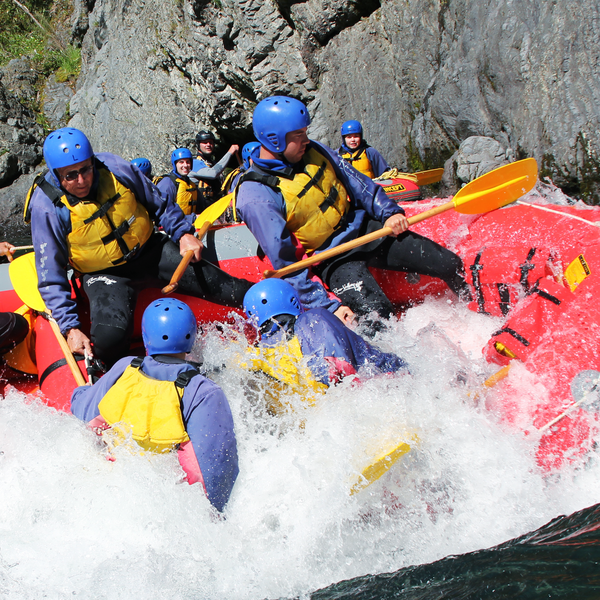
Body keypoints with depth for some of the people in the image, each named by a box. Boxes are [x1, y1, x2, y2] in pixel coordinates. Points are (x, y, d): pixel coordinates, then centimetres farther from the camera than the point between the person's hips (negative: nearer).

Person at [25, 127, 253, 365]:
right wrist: (70, 328, -22)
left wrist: (184, 233, -2)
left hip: (151, 250, 3)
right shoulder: (46, 206, -19)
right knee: (108, 339, -27)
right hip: (104, 274, -2)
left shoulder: (114, 168, -13)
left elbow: (159, 204, 6)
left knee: (219, 284, -6)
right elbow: (51, 278, -15)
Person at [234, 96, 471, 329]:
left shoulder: (311, 150, -2)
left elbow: (356, 182, 11)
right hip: (333, 259, -6)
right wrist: (329, 305, -23)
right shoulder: (256, 196, -21)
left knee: (450, 264, 4)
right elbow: (288, 264, -21)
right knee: (376, 314, -30)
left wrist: (389, 212, -2)